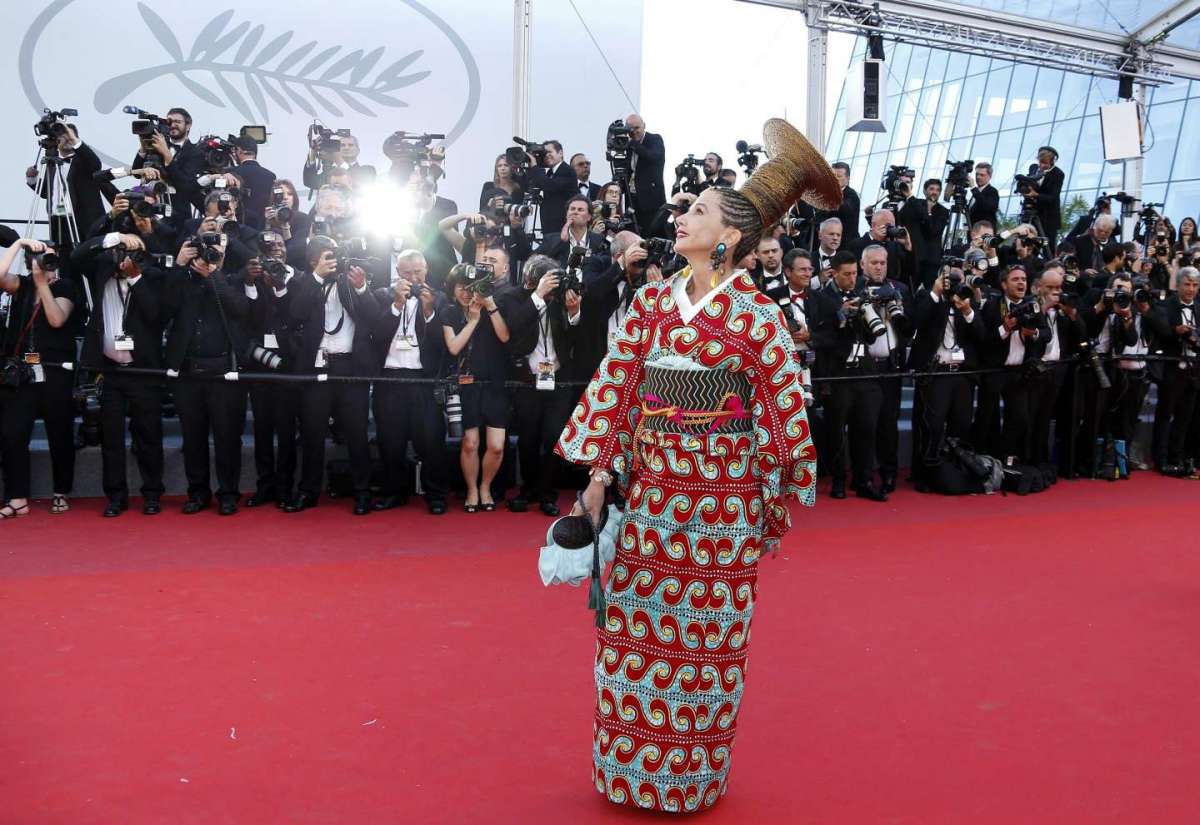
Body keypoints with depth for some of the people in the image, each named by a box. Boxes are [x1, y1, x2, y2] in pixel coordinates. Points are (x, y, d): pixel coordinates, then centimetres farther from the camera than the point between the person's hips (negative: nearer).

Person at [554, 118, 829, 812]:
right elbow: (615, 390, 5)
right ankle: (631, 771, 31)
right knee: (634, 625, 11)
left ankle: (693, 776, 30)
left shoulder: (756, 316, -8)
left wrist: (774, 508, -1)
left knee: (707, 637, 9)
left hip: (722, 501, -4)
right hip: (649, 490, 4)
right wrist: (600, 475, 0)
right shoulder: (651, 302, 4)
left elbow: (788, 411, -4)